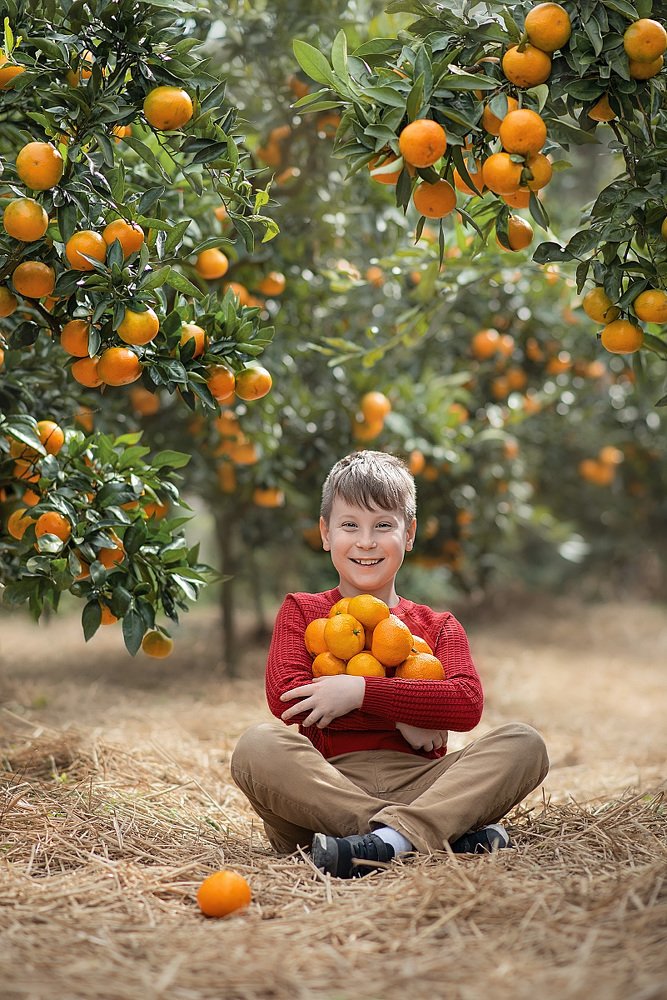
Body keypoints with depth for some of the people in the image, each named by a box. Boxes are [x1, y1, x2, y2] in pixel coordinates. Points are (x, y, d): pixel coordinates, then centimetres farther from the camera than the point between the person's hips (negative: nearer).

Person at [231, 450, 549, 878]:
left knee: (523, 743, -20)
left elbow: (467, 703, -3)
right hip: (326, 789, -1)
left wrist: (359, 692, -11)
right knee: (260, 745, -31)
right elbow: (285, 699, -5)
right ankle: (444, 835, -34)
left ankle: (389, 838, -41)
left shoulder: (438, 627, 18)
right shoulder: (301, 612, 15)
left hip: (417, 786, 2)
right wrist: (401, 717, -7)